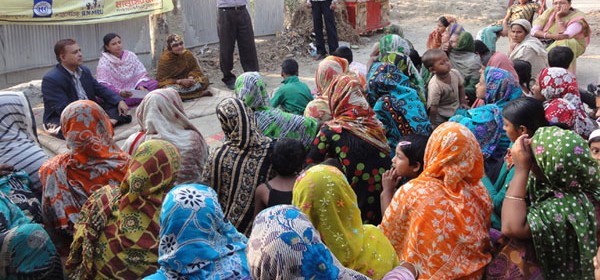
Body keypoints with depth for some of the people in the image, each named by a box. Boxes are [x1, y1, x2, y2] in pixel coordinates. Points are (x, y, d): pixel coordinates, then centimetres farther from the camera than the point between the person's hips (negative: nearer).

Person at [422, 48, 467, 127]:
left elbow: (461, 87, 9)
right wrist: (434, 125, -22)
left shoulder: (455, 73, -13)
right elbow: (433, 108, -27)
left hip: (457, 110, 6)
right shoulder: (435, 86, -32)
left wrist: (463, 103, 6)